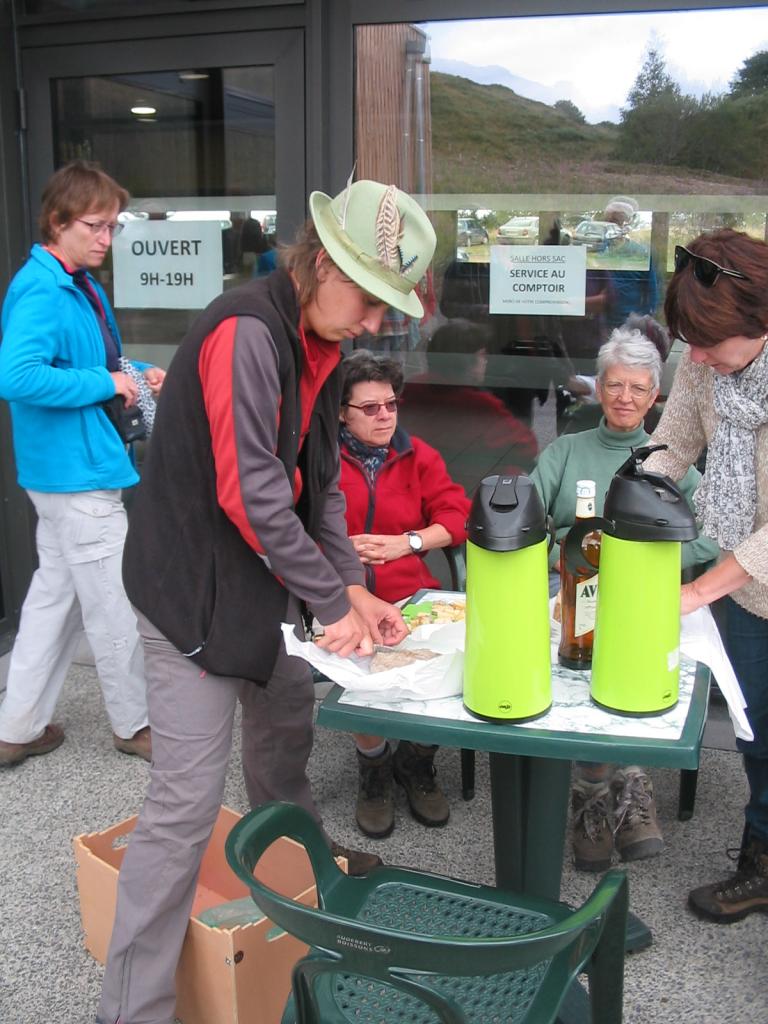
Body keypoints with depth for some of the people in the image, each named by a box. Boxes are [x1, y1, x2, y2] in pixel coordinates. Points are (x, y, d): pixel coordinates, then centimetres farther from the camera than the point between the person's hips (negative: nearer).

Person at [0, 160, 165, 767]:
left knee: (56, 594, 17)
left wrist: (134, 374, 5)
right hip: (77, 471, -10)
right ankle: (135, 726, 22)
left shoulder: (80, 284, 11)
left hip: (69, 468, 10)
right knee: (114, 608, 4)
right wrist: (105, 383, -24)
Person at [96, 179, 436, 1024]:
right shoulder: (246, 332, -23)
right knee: (187, 801, -8)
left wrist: (351, 586, 3)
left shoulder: (317, 342, 7)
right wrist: (331, 601, -17)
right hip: (190, 589, -9)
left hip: (251, 578, 10)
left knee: (287, 710, 25)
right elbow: (249, 491, -26)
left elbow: (319, 476, 12)